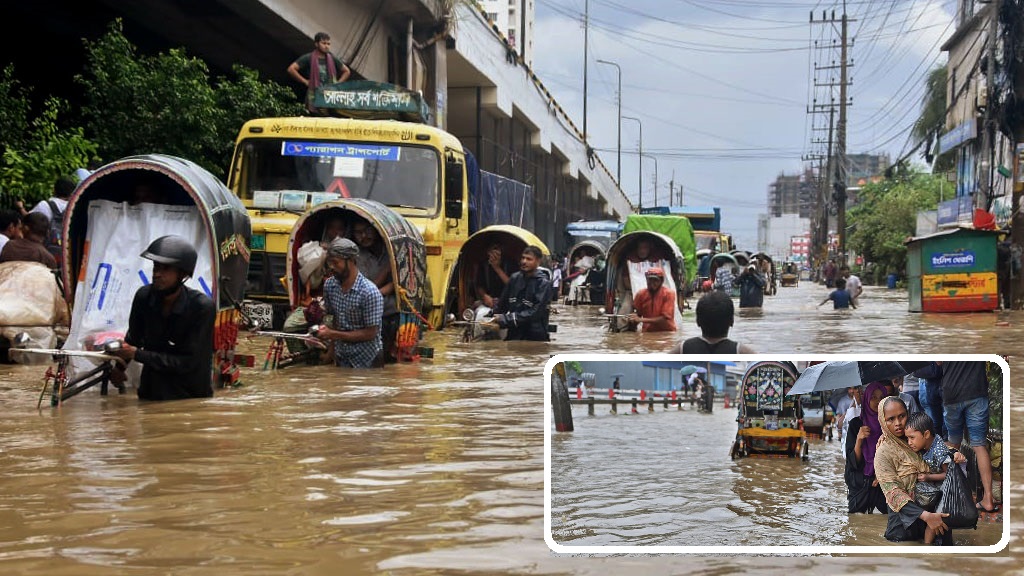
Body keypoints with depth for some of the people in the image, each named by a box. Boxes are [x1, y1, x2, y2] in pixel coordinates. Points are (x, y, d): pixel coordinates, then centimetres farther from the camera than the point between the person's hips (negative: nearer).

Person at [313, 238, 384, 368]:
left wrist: (333, 334, -22)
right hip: (341, 359, 6)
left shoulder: (370, 293, -22)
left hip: (367, 362, -5)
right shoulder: (329, 285, -3)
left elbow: (370, 333, -20)